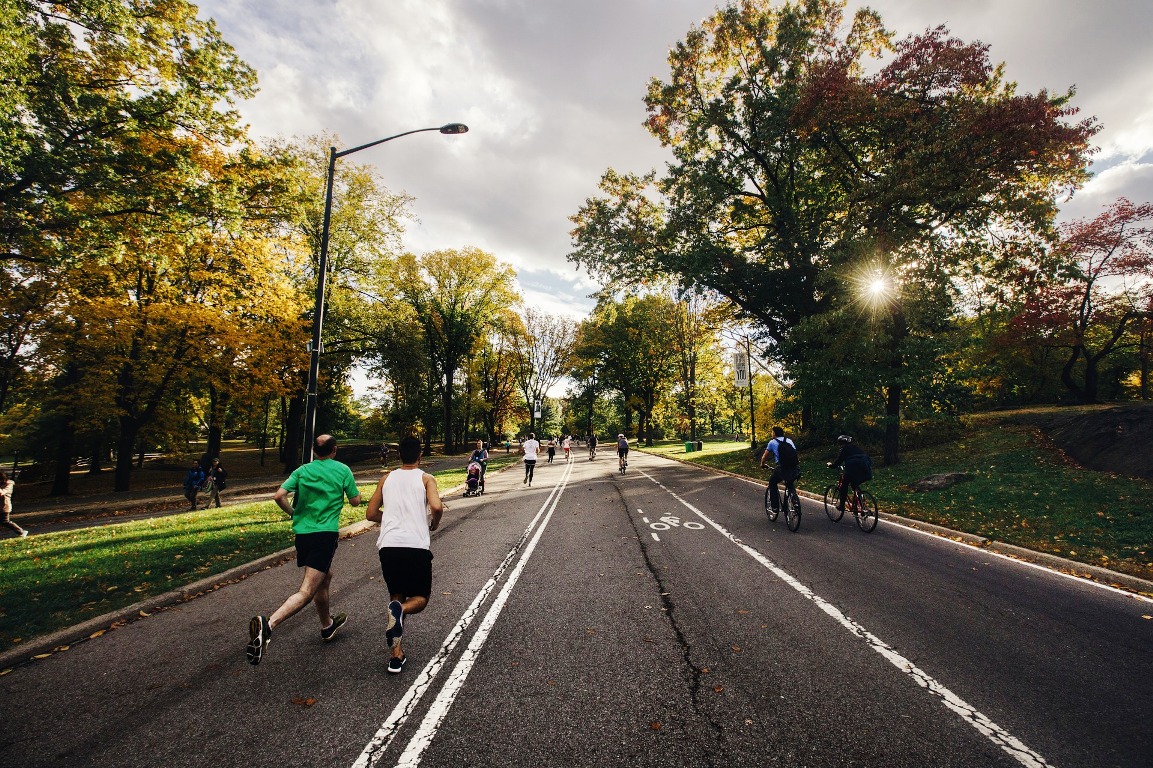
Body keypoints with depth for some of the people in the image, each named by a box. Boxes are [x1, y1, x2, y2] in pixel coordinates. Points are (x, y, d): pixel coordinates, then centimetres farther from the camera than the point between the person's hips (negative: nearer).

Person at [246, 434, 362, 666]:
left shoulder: (302, 470, 7)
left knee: (325, 576, 26)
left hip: (302, 532, 6)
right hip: (326, 534, -6)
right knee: (307, 592, -8)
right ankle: (268, 624, -32)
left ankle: (327, 625, 41)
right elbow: (355, 501, 3)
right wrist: (348, 488, 23)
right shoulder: (343, 470, -1)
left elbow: (279, 496, -4)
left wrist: (293, 513, 13)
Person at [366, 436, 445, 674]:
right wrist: (434, 523, 7)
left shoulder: (387, 479, 15)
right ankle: (399, 610, -18)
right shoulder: (426, 479, 4)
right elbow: (436, 507, -13)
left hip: (388, 545, 4)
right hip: (416, 546, -3)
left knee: (396, 596, 21)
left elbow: (371, 514, 18)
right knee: (421, 598, 15)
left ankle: (396, 654, 13)